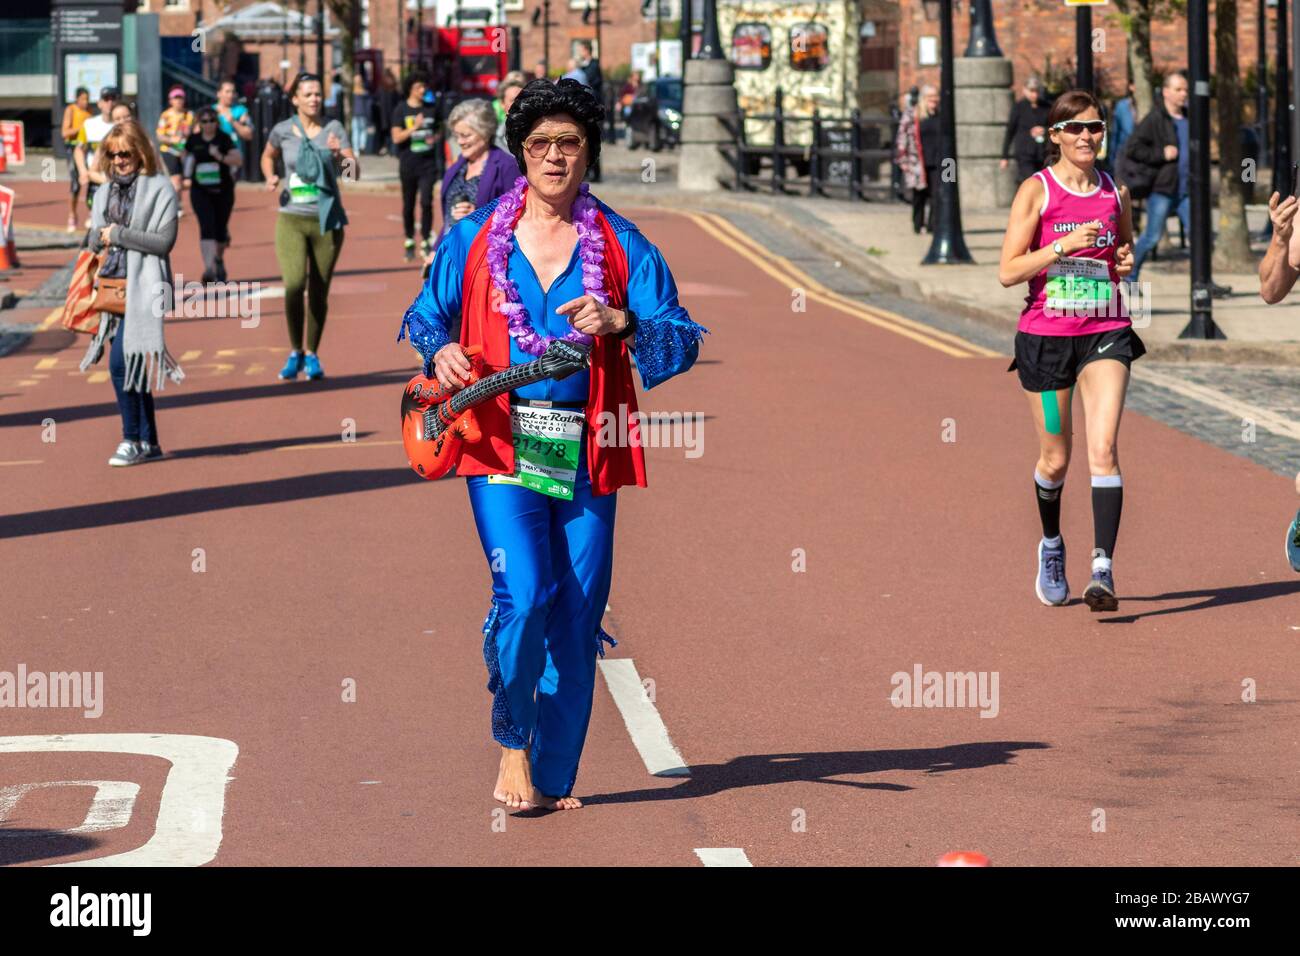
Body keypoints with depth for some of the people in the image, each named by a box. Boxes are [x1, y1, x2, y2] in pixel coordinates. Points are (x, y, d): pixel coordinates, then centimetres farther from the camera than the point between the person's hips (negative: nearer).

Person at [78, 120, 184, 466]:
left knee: (120, 363, -14)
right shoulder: (105, 193, 15)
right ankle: (149, 442, 17)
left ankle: (132, 440, -4)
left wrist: (118, 234, -12)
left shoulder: (159, 188, -6)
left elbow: (164, 240, -13)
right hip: (112, 285, 7)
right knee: (134, 367, 10)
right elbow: (96, 239, 23)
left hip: (143, 287, -7)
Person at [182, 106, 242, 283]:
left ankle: (219, 259, 43)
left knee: (220, 229, 12)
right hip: (200, 191, 0)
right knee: (207, 227, -17)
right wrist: (187, 176, 13)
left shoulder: (224, 139, -5)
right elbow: (187, 157, 23)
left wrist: (221, 157, -30)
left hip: (223, 190, 0)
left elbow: (239, 160, -16)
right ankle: (209, 269, -25)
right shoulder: (193, 140, 2)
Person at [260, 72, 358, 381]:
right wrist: (271, 178, 4)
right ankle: (295, 352, 2)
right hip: (291, 219, 0)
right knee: (294, 284, -18)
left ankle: (312, 355, 23)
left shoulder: (333, 128, -2)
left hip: (327, 220, 0)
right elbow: (268, 157, 23)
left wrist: (341, 155, -29)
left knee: (319, 292, 5)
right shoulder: (282, 131, 2)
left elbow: (355, 172, -10)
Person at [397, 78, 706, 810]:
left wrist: (621, 323, -21)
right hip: (500, 442, -1)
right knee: (524, 593, -17)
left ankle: (555, 776, 17)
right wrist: (441, 349, -7)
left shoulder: (622, 247, 6)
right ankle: (513, 744, 6)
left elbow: (682, 339, -1)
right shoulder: (474, 239, 7)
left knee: (577, 617, 3)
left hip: (586, 453, 1)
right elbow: (425, 314, 16)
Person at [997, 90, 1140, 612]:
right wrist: (1064, 245, -19)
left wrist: (1127, 261, 3)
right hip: (1046, 335, -1)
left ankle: (1103, 568, -19)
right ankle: (1051, 545, 36)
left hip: (1105, 333, 2)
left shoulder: (1115, 193, 7)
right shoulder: (1036, 190, -3)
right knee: (1055, 459, 8)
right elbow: (1008, 271, -8)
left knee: (1103, 447, -16)